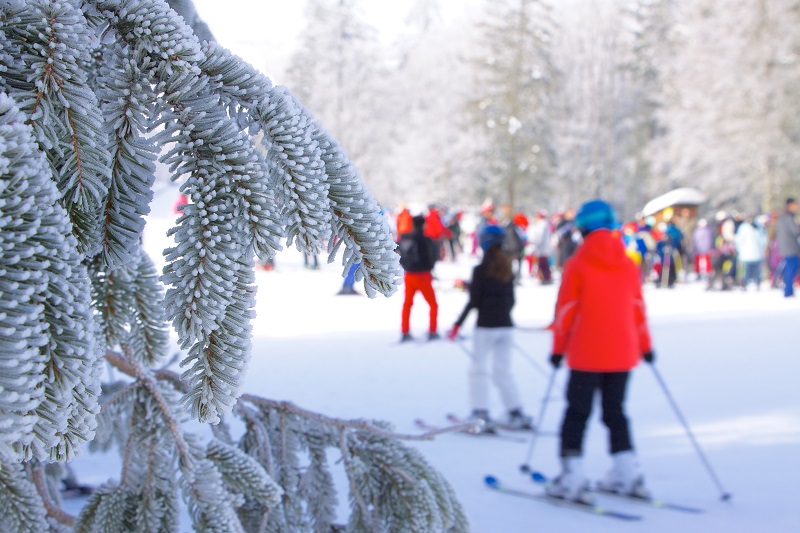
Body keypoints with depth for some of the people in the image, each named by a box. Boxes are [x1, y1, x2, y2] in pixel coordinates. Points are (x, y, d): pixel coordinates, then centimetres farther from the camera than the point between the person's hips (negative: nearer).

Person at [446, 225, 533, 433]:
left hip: (485, 326, -5)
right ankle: (516, 413, 11)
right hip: (506, 326, 5)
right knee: (503, 370, 13)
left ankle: (481, 414, -6)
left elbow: (473, 301, -12)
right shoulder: (508, 269, 6)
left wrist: (458, 324, -7)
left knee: (478, 369, 2)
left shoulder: (480, 270, -10)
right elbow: (511, 300, 11)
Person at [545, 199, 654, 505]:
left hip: (586, 354, -4)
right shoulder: (627, 264, 3)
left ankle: (572, 480, -4)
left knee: (577, 413, 2)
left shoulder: (577, 264, -8)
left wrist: (559, 348, 2)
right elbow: (638, 307, 8)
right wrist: (644, 345, 19)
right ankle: (627, 475, 15)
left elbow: (566, 310, -7)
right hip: (623, 354, 4)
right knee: (615, 412, 17)